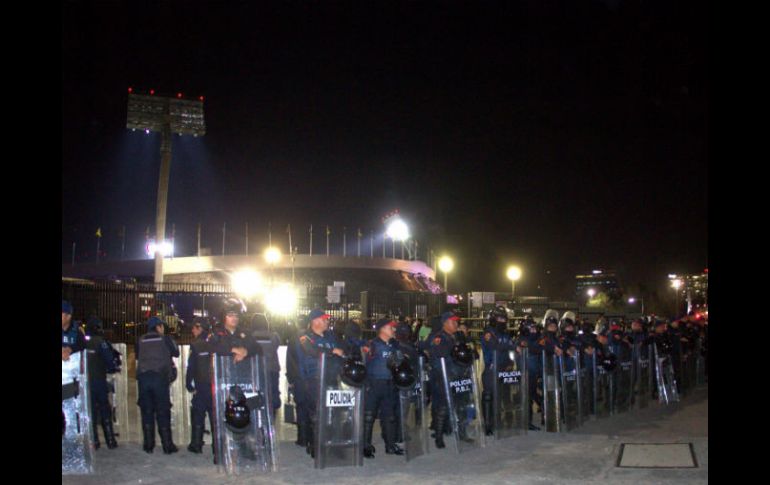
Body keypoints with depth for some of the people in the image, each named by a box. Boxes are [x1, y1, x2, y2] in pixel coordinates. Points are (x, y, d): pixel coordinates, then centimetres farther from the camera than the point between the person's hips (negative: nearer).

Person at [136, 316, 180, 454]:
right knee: (163, 411, 2)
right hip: (160, 376, -2)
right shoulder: (165, 339, 4)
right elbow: (176, 353, 15)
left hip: (143, 377, 2)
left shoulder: (141, 340, 9)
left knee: (146, 411, 7)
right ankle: (167, 445, 3)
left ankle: (148, 445, 7)